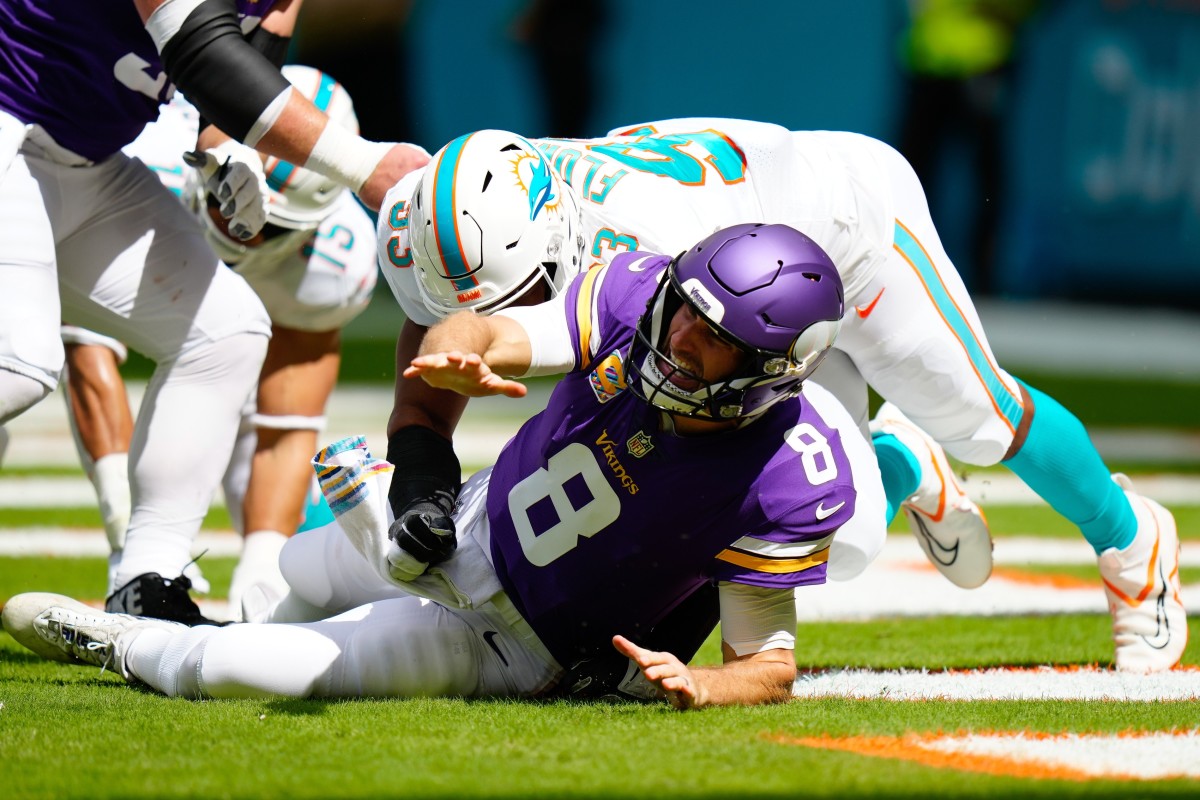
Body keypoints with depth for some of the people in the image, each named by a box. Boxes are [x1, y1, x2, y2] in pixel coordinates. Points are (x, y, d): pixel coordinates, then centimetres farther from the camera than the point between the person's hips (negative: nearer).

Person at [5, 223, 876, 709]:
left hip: (509, 643, -4)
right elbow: (480, 336, -27)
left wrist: (700, 688, -42)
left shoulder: (786, 485, -31)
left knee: (220, 666, -11)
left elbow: (770, 663, -20)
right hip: (468, 524, 4)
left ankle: (113, 642, 20)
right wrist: (455, 357, -51)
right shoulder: (637, 292, -22)